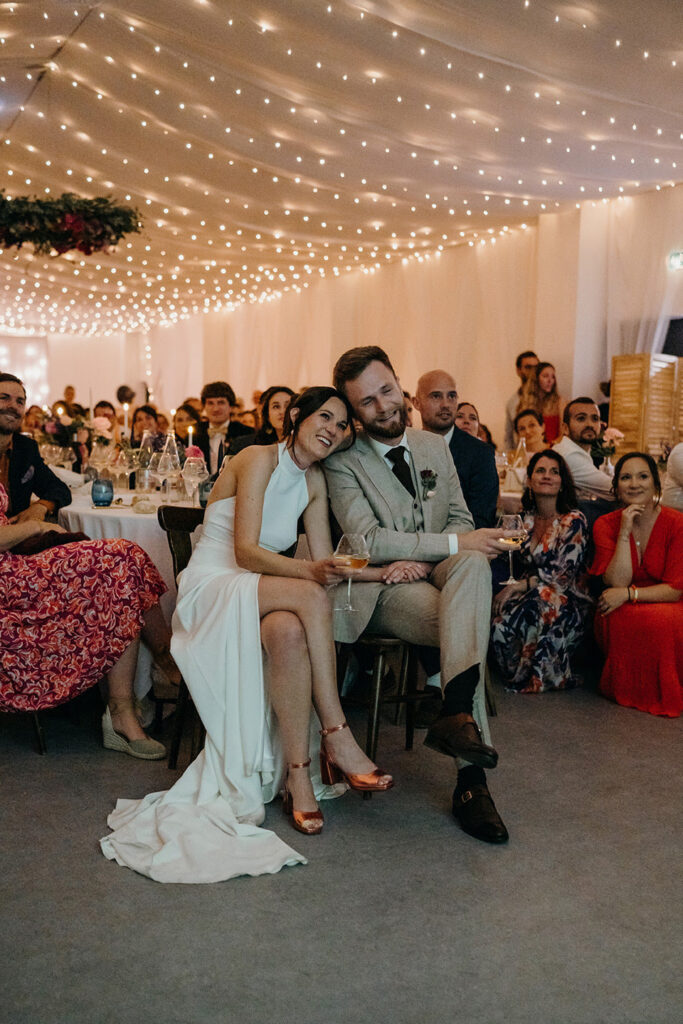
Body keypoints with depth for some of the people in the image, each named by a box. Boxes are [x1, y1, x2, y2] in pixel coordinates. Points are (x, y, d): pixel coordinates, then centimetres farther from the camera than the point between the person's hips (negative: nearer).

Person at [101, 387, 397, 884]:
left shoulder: (314, 481, 9)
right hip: (211, 591, -5)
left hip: (259, 597, 5)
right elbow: (246, 551, -21)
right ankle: (338, 740, -26)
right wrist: (309, 573, -34)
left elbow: (323, 562, 6)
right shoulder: (259, 459, -12)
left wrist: (383, 571, -7)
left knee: (290, 630, -32)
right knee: (309, 596, -32)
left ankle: (297, 772, -26)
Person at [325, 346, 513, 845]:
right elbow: (367, 541, -16)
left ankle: (456, 712, -36)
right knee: (468, 630, -31)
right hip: (382, 587, -5)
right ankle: (471, 780, -28)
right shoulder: (343, 462, -4)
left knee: (474, 562, -32)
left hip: (440, 576, 5)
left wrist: (428, 560, -10)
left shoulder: (435, 446, 13)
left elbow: (461, 519, 13)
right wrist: (451, 543, -21)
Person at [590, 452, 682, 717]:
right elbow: (617, 583, -13)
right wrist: (624, 533, -19)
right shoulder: (606, 524, -2)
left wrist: (628, 593, -22)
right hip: (623, 614, 1)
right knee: (620, 618, -34)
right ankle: (626, 688, -9)